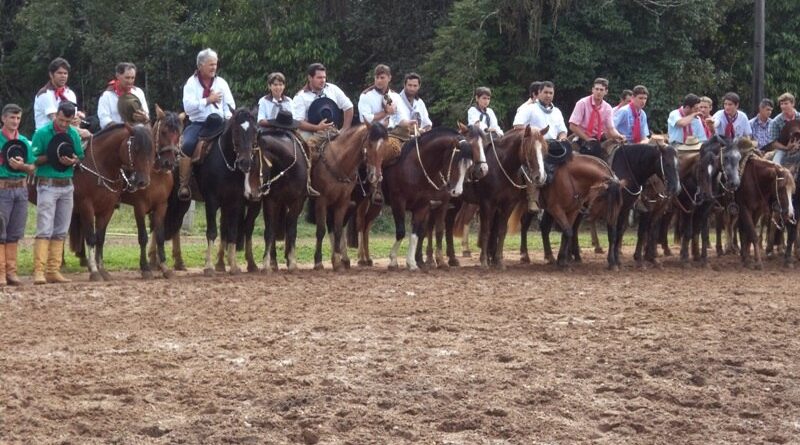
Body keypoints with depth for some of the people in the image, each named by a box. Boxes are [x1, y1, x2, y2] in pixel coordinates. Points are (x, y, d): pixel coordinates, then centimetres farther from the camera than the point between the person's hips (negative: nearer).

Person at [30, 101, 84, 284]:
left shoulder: (74, 134, 7)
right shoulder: (42, 133, -7)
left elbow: (81, 158, 14)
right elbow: (33, 160, -6)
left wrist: (73, 161, -8)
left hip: (67, 185, 6)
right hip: (48, 185, -5)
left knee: (60, 231, 6)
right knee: (45, 229, -11)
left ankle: (53, 271, 11)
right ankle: (38, 271, -14)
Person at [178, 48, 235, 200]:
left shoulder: (221, 83, 11)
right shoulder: (191, 83, 2)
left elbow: (229, 105, 7)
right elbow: (188, 107, -9)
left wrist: (229, 117, -13)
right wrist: (208, 100, -14)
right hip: (197, 123, -3)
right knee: (187, 145, -31)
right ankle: (184, 186, -26)